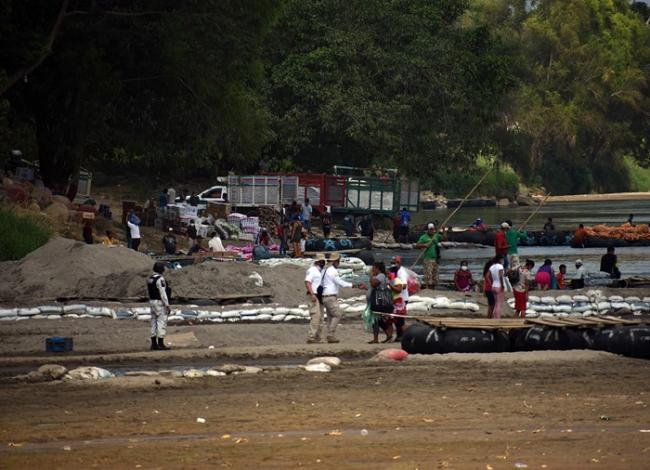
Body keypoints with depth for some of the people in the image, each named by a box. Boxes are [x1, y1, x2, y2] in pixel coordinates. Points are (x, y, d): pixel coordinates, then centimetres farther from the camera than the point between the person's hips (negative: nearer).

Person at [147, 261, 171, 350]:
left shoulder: (150, 279, 11)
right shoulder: (160, 279, -18)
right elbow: (163, 293, -21)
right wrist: (167, 305, -19)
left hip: (152, 302, 9)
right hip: (160, 303, -9)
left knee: (154, 323, 9)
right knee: (162, 323, -6)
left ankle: (154, 344, 9)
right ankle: (161, 344, -9)